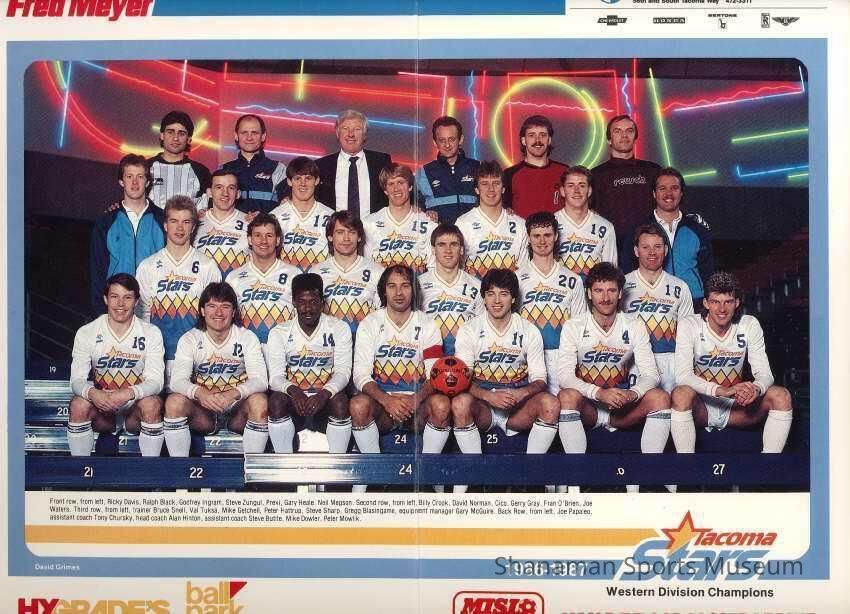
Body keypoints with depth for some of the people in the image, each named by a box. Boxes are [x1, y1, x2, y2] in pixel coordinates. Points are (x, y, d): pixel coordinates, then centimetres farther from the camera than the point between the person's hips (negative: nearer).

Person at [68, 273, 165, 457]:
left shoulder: (151, 333, -5)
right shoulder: (87, 333, -3)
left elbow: (155, 381, -13)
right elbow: (77, 379, -7)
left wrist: (129, 393, -34)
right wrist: (92, 393, -32)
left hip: (136, 401, -1)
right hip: (100, 401, 1)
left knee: (152, 404, -33)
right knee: (78, 404, -29)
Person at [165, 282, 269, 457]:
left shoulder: (247, 338, -4)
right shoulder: (190, 339, -2)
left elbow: (260, 380, -15)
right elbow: (177, 380, -13)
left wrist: (233, 393, -36)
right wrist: (198, 393, -37)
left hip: (237, 404, -1)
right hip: (202, 404, 1)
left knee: (260, 402, -32)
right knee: (174, 402, -28)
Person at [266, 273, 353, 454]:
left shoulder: (339, 329, 1)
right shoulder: (279, 333, 3)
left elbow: (343, 371, -7)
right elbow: (275, 376, -5)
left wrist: (325, 393, -28)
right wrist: (292, 390, -29)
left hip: (325, 398, 0)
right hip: (293, 397, 1)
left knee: (341, 401, -33)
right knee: (276, 400, -31)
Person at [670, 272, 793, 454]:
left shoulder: (750, 325, -2)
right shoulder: (688, 326, -11)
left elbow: (764, 373, -5)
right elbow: (682, 375, -22)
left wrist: (756, 389, -31)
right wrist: (721, 390, -37)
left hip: (736, 407, 3)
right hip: (701, 407, -3)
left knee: (781, 396, -20)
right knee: (681, 394, -36)